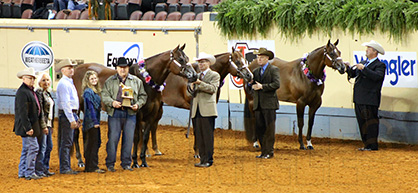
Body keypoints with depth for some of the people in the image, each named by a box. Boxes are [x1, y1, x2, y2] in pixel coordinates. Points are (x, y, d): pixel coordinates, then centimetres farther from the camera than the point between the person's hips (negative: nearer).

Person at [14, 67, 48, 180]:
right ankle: (29, 173, -5)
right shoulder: (22, 92, -15)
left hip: (32, 124, 10)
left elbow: (37, 111, 21)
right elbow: (22, 112, -20)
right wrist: (28, 128, -23)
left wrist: (42, 126, 20)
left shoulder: (30, 91, 17)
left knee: (26, 149, 13)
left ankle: (22, 172, 18)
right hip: (27, 125, -10)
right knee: (33, 148, -9)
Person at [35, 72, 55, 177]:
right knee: (42, 147, -8)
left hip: (48, 123, 9)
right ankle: (39, 169, -5)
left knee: (49, 147, 11)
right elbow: (40, 110, -16)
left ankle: (45, 168, 17)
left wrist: (51, 125, 21)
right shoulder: (39, 93, -11)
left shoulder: (48, 93, 17)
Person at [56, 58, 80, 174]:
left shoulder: (69, 82, 19)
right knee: (66, 143, -9)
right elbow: (65, 103, -19)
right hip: (66, 115, -10)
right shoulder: (63, 84, -13)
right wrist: (72, 120, -21)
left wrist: (76, 118, 22)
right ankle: (64, 168, -8)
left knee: (67, 143, 12)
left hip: (71, 114, 10)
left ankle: (66, 168, 16)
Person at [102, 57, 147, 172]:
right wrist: (112, 102, -16)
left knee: (128, 139, 2)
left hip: (130, 114, 1)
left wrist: (138, 104, -5)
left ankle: (126, 163, 11)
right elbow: (104, 95, 3)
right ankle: (110, 163, 4)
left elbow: (142, 96, 14)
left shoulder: (136, 81, 13)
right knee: (113, 138, -3)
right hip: (115, 114, -1)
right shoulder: (110, 81, 9)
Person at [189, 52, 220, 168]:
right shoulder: (197, 76, 21)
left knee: (208, 136, -7)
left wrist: (200, 83, -21)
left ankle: (208, 160, -4)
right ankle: (202, 159, 10)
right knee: (199, 136, 6)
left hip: (207, 110, -6)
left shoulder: (214, 75, 2)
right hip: (196, 110, 6)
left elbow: (212, 89, -14)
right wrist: (192, 88, -4)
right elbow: (194, 92, 18)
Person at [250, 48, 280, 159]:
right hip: (258, 104, 6)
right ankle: (264, 151, 13)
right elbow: (252, 85, 17)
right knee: (259, 129, 6)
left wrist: (262, 86, -18)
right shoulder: (255, 71, 17)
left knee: (269, 128, -1)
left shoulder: (273, 70, -2)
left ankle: (269, 151, 3)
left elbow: (277, 84, -15)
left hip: (269, 104, -6)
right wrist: (251, 84, -6)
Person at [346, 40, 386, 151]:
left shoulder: (380, 65, -6)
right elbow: (352, 74, 20)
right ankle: (367, 144, 15)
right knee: (362, 122, 9)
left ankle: (373, 145, -1)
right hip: (359, 99, 8)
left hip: (370, 99, -8)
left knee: (370, 122, -5)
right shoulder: (363, 63, 18)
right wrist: (348, 68, 2)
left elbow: (376, 76, -24)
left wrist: (363, 69, -23)